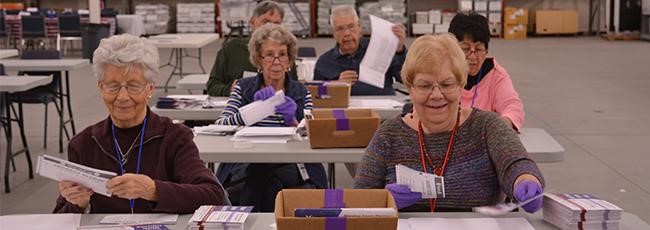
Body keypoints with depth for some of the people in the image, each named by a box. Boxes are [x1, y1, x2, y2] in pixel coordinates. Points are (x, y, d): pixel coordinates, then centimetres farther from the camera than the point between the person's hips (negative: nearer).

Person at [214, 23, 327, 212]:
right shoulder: (243, 88, 12)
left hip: (289, 168, 0)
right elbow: (219, 125, -3)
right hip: (245, 164, 0)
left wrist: (292, 121, -18)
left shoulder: (301, 94, 12)